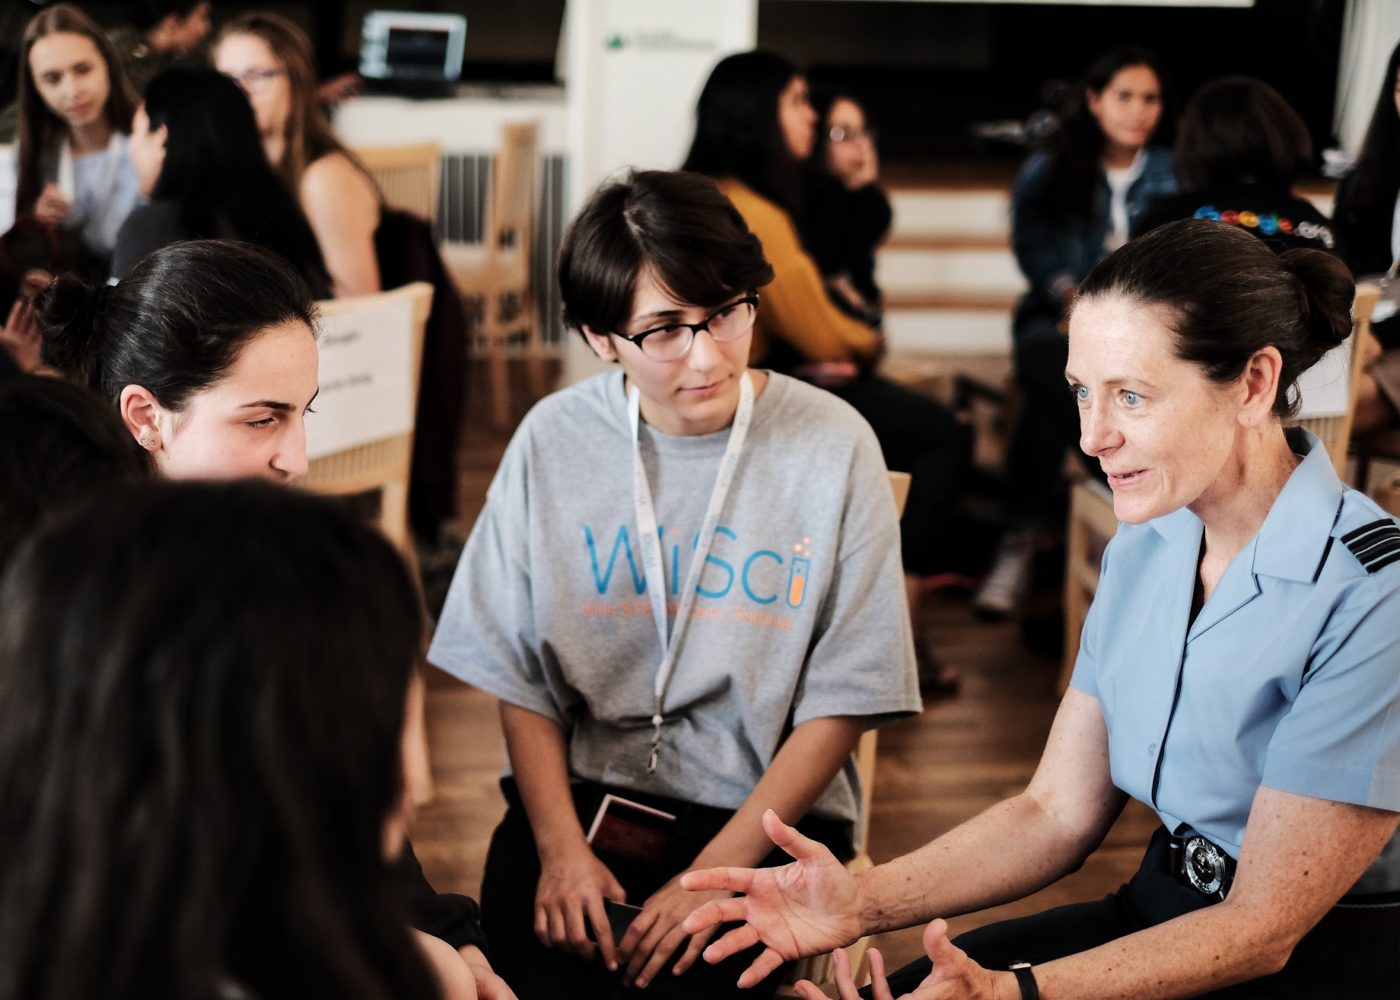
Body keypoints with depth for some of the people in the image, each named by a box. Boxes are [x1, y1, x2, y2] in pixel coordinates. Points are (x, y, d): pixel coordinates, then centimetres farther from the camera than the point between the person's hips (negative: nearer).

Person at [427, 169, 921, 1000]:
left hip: (765, 811, -1)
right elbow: (517, 674, 5)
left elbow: (841, 703, -4)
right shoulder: (554, 440, 0)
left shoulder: (834, 446, -5)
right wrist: (560, 847, -9)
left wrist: (714, 874, -12)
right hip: (577, 793, 2)